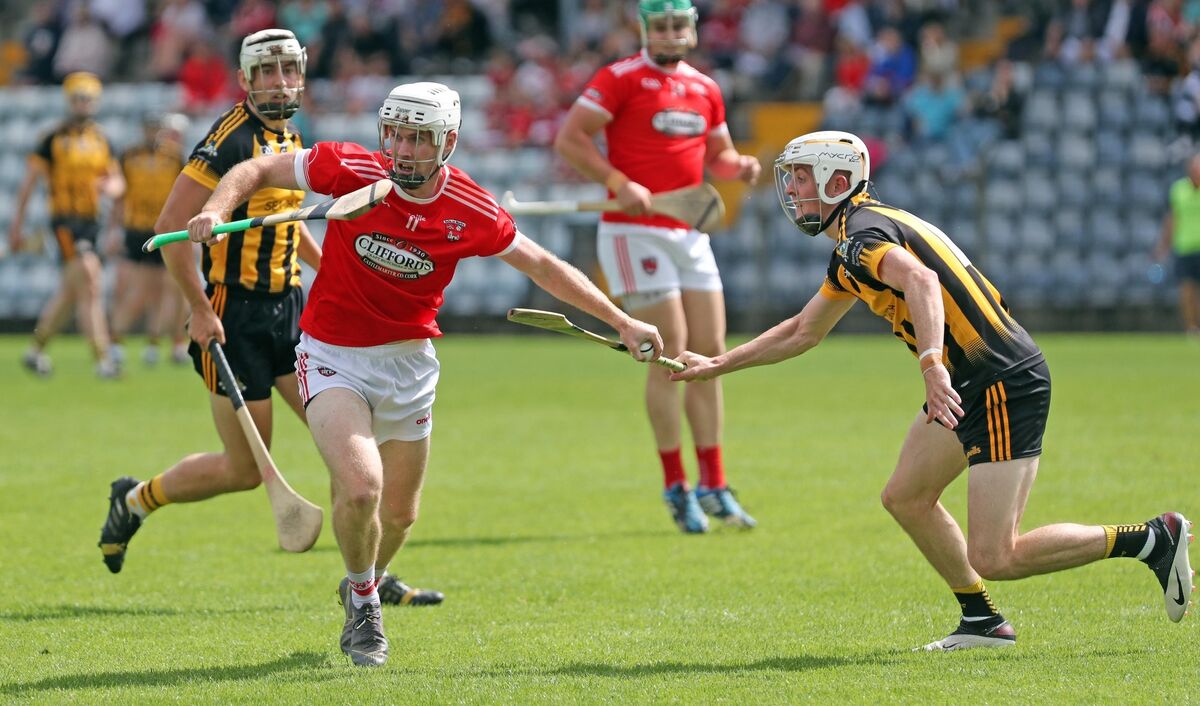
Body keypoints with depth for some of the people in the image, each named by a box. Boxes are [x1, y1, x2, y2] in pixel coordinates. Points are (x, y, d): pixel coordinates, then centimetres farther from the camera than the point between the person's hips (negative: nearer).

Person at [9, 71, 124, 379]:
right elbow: (30, 181, -1)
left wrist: (110, 186, -11)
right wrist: (17, 224, -2)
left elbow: (117, 181, 15)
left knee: (69, 292, 14)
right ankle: (102, 359, -19)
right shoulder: (55, 139, -4)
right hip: (65, 218, -6)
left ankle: (36, 350, 31)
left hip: (91, 220, 6)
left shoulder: (101, 140, 12)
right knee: (90, 284, -17)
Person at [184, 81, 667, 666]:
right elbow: (257, 170, -8)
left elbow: (544, 267, 2)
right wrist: (218, 209, -28)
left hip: (409, 361, 3)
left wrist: (621, 322, 3)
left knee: (400, 513, 12)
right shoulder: (352, 170, -18)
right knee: (361, 486, -23)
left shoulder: (472, 212, -12)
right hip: (334, 357, -3)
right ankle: (363, 601, 5)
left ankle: (364, 586, 45)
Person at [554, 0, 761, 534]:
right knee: (671, 353, -9)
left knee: (710, 353, 4)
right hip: (636, 232, -7)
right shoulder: (621, 79, -6)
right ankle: (676, 487, 0)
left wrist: (739, 165, 2)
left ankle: (713, 487, 12)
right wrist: (619, 182, -22)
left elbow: (716, 154, 25)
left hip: (690, 233, 7)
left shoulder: (705, 88, 13)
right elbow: (569, 139, -11)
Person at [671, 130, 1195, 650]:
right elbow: (804, 331, 33)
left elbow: (920, 281, -37)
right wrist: (718, 365, 33)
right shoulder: (850, 253, 19)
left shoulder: (863, 235, -14)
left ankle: (1153, 538, -5)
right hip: (968, 384, 10)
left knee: (994, 559, -12)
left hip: (1005, 383, -10)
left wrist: (932, 363, -50)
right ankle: (982, 620, 20)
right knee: (905, 497, 15)